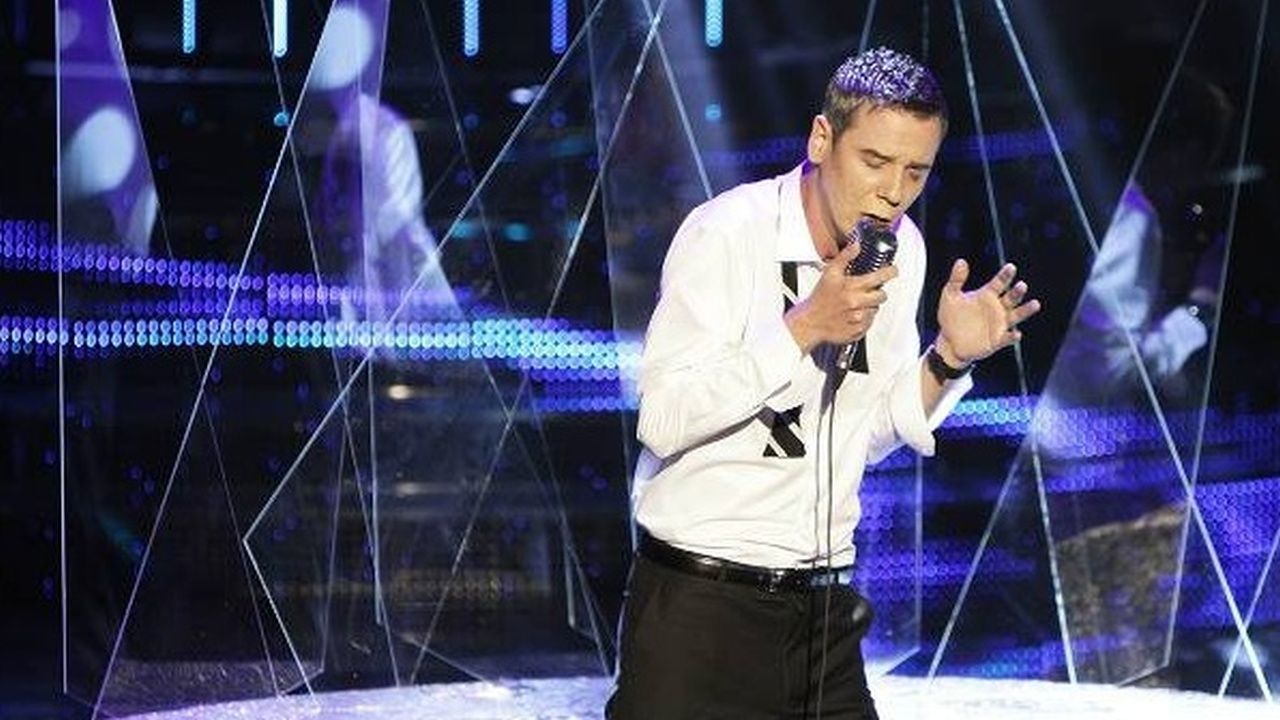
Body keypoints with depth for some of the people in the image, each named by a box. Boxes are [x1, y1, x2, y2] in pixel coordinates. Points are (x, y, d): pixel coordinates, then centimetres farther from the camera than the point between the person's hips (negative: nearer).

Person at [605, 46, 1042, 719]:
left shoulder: (901, 249, 5)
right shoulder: (727, 232, -14)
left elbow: (872, 433, 12)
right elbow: (663, 421, -22)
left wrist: (948, 358, -4)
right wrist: (805, 327, -25)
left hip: (821, 607, 6)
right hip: (699, 606, -6)